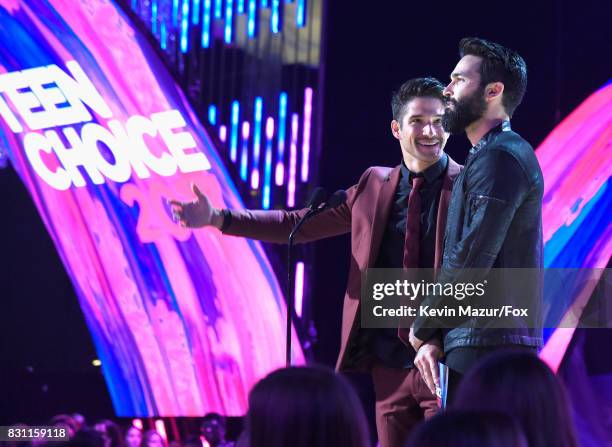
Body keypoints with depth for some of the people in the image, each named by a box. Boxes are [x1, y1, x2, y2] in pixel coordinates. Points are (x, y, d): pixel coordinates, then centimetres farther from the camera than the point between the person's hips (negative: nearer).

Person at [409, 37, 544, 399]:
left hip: (488, 343, -10)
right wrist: (433, 337, 11)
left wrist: (422, 328, -5)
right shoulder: (490, 155, 21)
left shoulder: (500, 156, -11)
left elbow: (470, 260, -17)